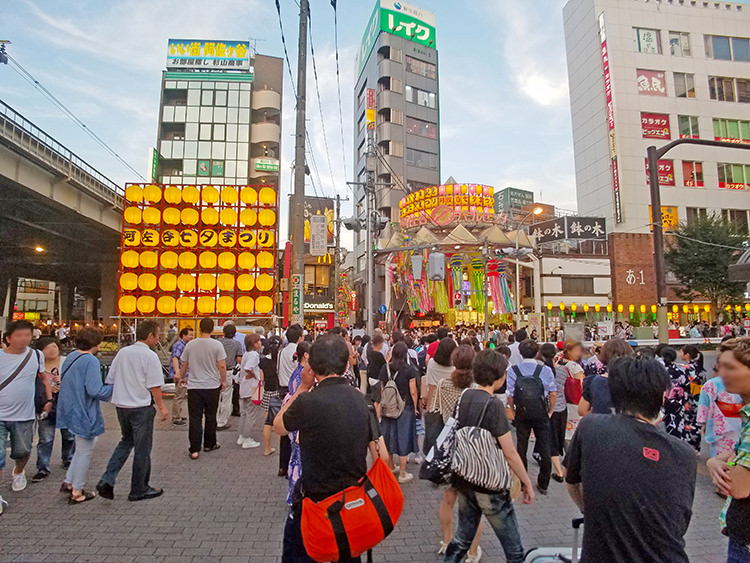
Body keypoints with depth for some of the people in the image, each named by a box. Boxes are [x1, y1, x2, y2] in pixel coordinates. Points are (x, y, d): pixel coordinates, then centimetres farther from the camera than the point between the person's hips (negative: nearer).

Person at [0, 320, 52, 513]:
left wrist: (49, 399, 8)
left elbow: (43, 376, 14)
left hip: (24, 416, 2)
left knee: (22, 451, 15)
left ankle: (19, 472, 46)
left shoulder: (36, 355, -1)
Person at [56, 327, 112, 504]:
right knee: (85, 452, 7)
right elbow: (95, 390, -28)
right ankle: (77, 493, 19)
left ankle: (68, 482, 30)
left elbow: (65, 382, 15)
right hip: (84, 414, -9)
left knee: (82, 448, 25)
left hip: (70, 409, 9)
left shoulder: (70, 357, 5)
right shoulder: (91, 361, -22)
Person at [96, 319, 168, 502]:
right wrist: (161, 406, -5)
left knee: (126, 441, 25)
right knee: (142, 448, 7)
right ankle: (139, 490, 20)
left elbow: (110, 380, 12)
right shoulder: (150, 356, -15)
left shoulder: (122, 352, 5)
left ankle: (107, 480, 14)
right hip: (141, 407, -7)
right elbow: (154, 386, -15)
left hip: (121, 405, 7)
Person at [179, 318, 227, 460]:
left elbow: (184, 365, 8)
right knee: (210, 417, 13)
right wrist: (224, 381, 3)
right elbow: (222, 365, -11)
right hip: (212, 386, -1)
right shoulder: (217, 345, -9)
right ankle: (209, 444, 26)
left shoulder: (190, 344, 0)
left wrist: (181, 378, 25)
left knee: (195, 418, 5)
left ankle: (194, 450, 5)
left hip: (194, 387, 1)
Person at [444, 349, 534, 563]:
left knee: (462, 538, 21)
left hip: (464, 481, 7)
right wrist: (527, 483, -6)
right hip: (490, 485, -7)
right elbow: (510, 453, -19)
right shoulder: (493, 404, -22)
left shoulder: (464, 397, -2)